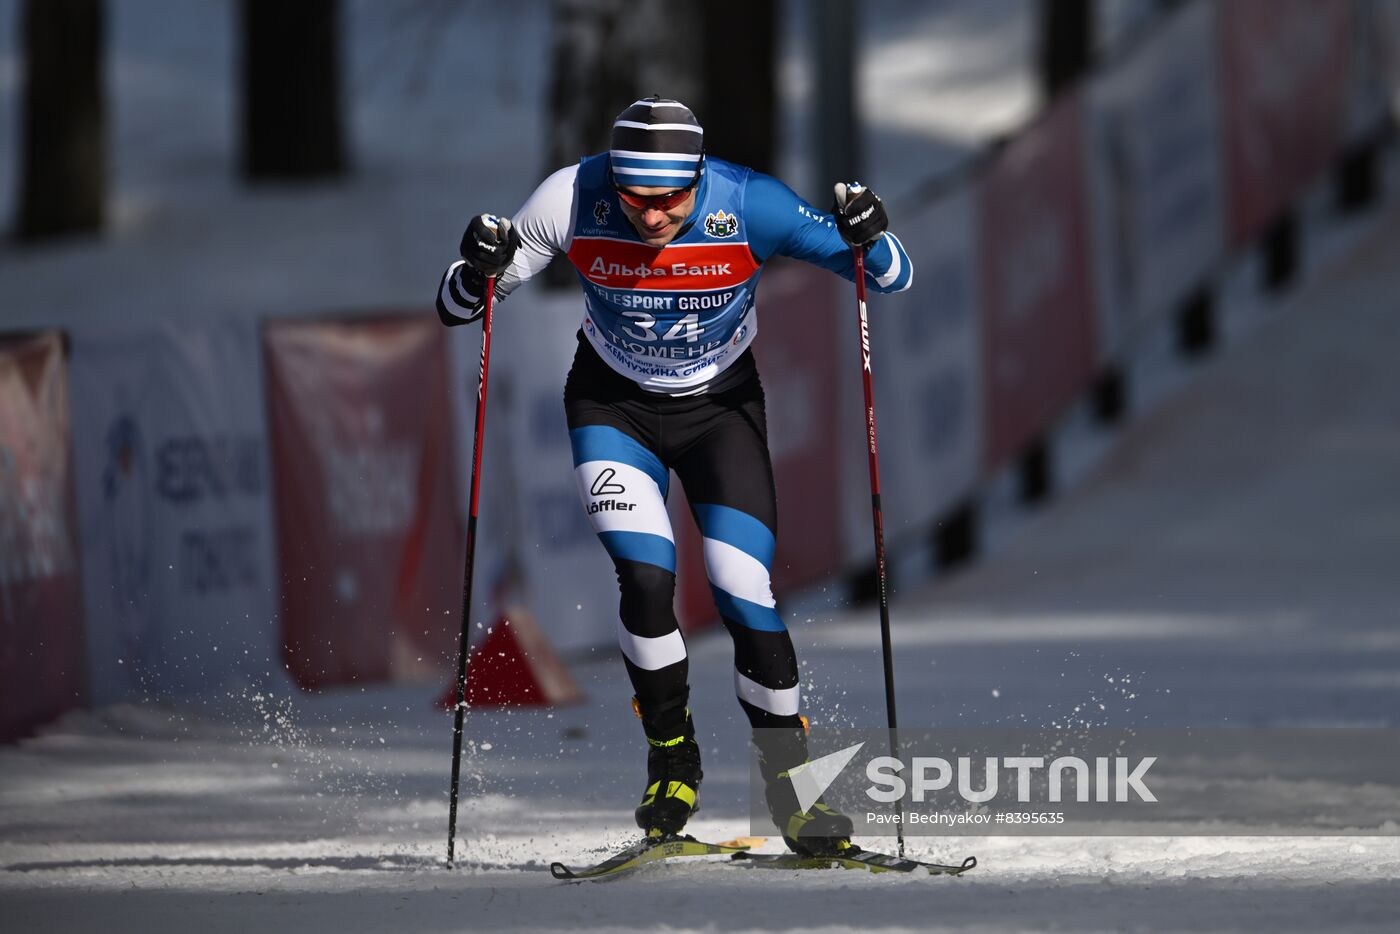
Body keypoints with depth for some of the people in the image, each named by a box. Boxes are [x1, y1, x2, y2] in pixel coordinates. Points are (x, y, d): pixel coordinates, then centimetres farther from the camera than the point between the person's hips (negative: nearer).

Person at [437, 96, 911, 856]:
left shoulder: (747, 206, -25)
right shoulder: (573, 201, -24)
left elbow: (892, 279, -17)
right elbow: (454, 308, -14)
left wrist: (865, 237, -39)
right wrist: (479, 267, -36)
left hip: (721, 409, 0)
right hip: (613, 408, 0)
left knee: (745, 598, -12)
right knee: (646, 580, -20)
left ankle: (790, 780, 6)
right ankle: (671, 758, 3)